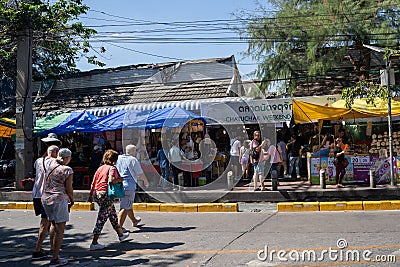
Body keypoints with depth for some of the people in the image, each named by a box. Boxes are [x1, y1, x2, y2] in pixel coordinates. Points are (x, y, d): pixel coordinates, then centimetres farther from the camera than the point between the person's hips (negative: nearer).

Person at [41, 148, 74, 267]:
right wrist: (72, 200, 7)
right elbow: (68, 189, -6)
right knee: (60, 230, -1)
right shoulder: (68, 170, -7)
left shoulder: (51, 166, 9)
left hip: (45, 199, 7)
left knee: (56, 227, 18)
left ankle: (54, 253, 22)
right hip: (59, 200, -7)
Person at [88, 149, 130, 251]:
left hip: (97, 194, 9)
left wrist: (91, 195, 21)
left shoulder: (100, 168, 13)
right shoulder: (112, 168, -8)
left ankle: (121, 235, 38)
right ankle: (94, 243, 0)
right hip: (106, 195, -9)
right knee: (101, 219, -3)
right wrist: (121, 179, -9)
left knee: (113, 215, 23)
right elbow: (111, 180, -26)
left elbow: (93, 182, 14)